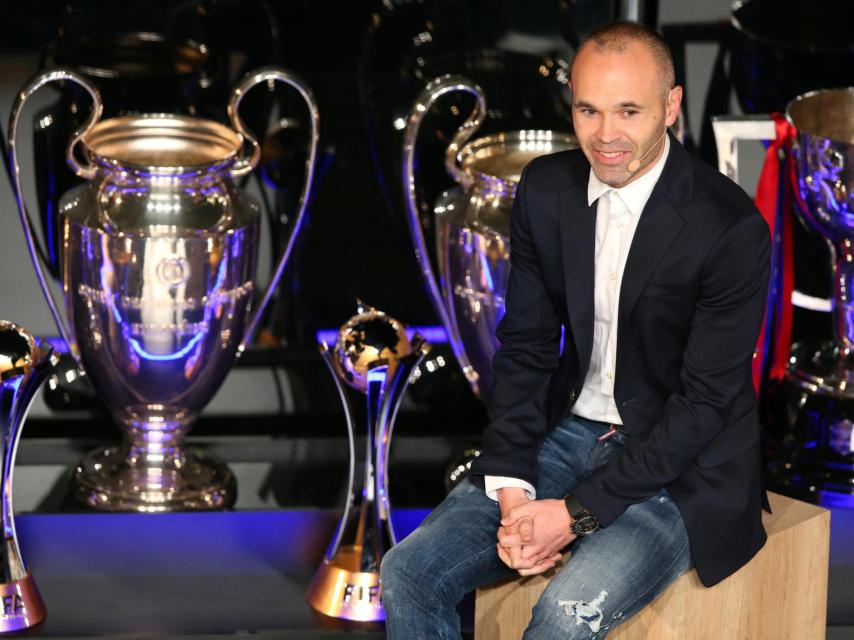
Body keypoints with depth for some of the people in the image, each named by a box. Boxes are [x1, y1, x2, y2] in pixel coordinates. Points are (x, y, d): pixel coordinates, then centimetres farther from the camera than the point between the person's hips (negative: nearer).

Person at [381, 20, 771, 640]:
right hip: (571, 433, 6)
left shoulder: (731, 227, -20)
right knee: (409, 572, -11)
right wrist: (511, 488, -10)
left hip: (683, 467, -5)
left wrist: (578, 512, -20)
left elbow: (705, 400, -17)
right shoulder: (545, 190, -2)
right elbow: (526, 346, 4)